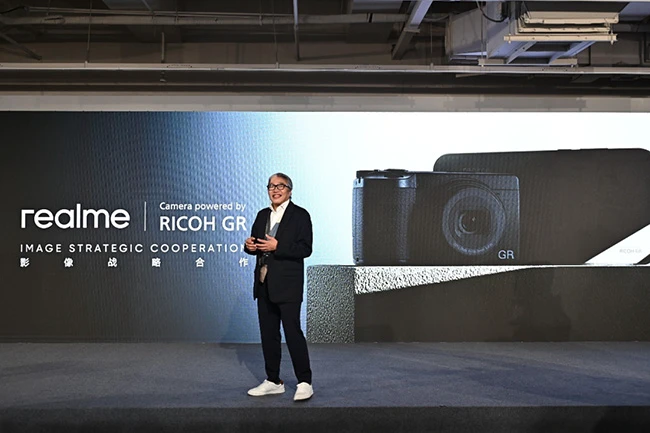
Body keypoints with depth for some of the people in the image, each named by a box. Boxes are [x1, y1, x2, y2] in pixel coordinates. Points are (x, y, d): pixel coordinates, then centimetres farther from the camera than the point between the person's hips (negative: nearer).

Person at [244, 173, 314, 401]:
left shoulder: (300, 215, -5)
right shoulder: (262, 215, 14)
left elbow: (305, 249, -13)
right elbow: (255, 244, 18)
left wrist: (277, 247, -21)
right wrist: (249, 245, -5)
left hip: (287, 284, -7)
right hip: (264, 283, 7)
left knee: (293, 331, -7)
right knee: (268, 333, 12)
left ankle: (304, 383, 4)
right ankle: (273, 381, 23)